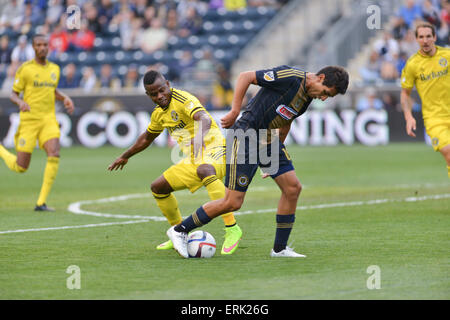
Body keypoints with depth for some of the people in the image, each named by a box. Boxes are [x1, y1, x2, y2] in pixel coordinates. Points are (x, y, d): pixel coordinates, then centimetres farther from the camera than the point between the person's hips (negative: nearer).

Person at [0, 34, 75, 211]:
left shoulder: (54, 69, 12)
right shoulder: (25, 69, -4)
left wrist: (65, 98, 8)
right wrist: (20, 102, -23)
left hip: (49, 120, 4)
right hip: (29, 119, -4)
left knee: (54, 155, -21)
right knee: (20, 168, -3)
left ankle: (41, 202, -14)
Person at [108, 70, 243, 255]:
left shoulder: (182, 99, -15)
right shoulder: (159, 114, 11)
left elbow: (205, 119, -35)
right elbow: (146, 138, 32)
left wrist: (200, 136, -56)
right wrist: (125, 156, 41)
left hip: (213, 149, -9)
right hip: (192, 160, 9)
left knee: (204, 171, -42)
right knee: (158, 187, 8)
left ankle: (232, 228, -45)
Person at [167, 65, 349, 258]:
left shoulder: (307, 97, 9)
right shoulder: (290, 77, -19)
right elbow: (245, 77, -17)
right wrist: (235, 111, -20)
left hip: (269, 141, 9)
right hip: (246, 137, -9)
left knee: (293, 187, 0)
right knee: (233, 203, -9)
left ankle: (279, 249, 11)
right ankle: (179, 230, 6)